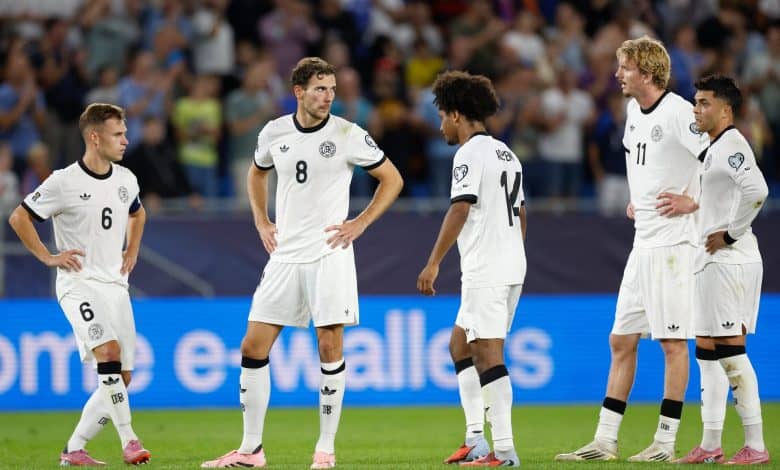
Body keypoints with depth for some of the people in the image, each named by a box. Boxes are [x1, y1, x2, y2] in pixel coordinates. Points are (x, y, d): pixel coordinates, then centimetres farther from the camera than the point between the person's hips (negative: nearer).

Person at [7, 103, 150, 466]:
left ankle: (74, 448, 11)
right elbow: (19, 217, -4)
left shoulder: (125, 179, 8)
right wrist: (48, 257, -6)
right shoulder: (64, 182, -10)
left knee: (121, 378, 2)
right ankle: (129, 441, -27)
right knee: (109, 352, -28)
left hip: (115, 285, 7)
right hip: (79, 283, -7)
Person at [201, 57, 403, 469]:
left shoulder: (347, 134, -6)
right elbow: (257, 174, 25)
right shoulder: (274, 133, 4)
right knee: (253, 347, 1)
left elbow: (392, 179, 3)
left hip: (329, 254, -4)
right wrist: (261, 222, 13)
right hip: (284, 253, 4)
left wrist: (361, 223, -5)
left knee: (330, 347, -7)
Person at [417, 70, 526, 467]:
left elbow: (459, 210, -18)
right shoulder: (506, 154, 18)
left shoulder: (470, 154, -10)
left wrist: (433, 264, -18)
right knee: (460, 346, 17)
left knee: (487, 355, -9)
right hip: (511, 267, 10)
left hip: (486, 271, -10)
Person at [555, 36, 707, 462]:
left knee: (672, 342, -4)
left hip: (673, 242, -9)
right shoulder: (634, 111, 13)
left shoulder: (677, 113, -14)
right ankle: (605, 441, 11)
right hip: (642, 243, 9)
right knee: (621, 341, 8)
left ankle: (666, 442, 1)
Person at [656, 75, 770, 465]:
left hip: (730, 261, -11)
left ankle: (755, 445, -8)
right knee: (707, 349, 12)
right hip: (713, 262, 11)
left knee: (730, 349, -9)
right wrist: (693, 205, 18)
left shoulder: (731, 146, -15)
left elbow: (756, 191, -29)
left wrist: (730, 234, -22)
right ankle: (710, 444, 15)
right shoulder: (715, 149, 17)